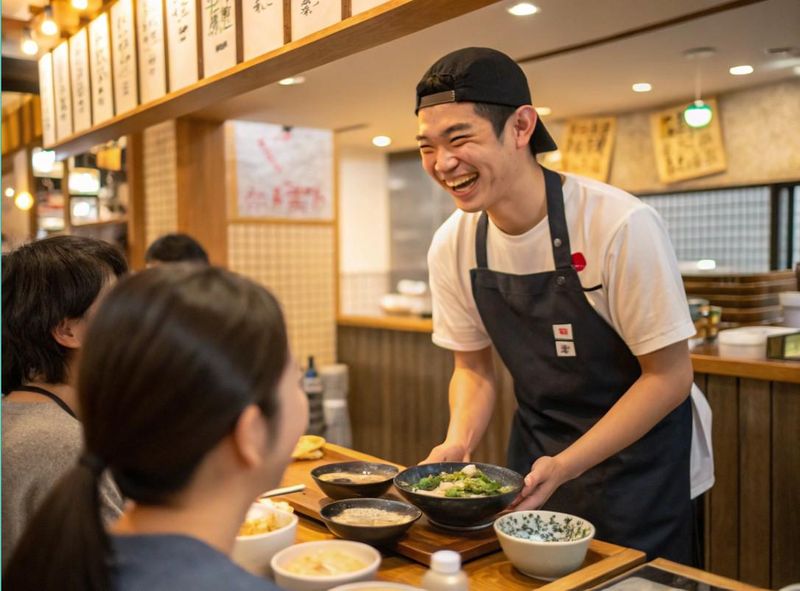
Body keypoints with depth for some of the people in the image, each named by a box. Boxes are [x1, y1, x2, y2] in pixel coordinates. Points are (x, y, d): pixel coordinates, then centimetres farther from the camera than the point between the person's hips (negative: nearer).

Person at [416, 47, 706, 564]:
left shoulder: (622, 226, -26)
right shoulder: (451, 247, -11)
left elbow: (669, 376, -18)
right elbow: (473, 367, 2)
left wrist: (563, 467, -25)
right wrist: (458, 443, -16)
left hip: (636, 460, -4)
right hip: (535, 451, 5)